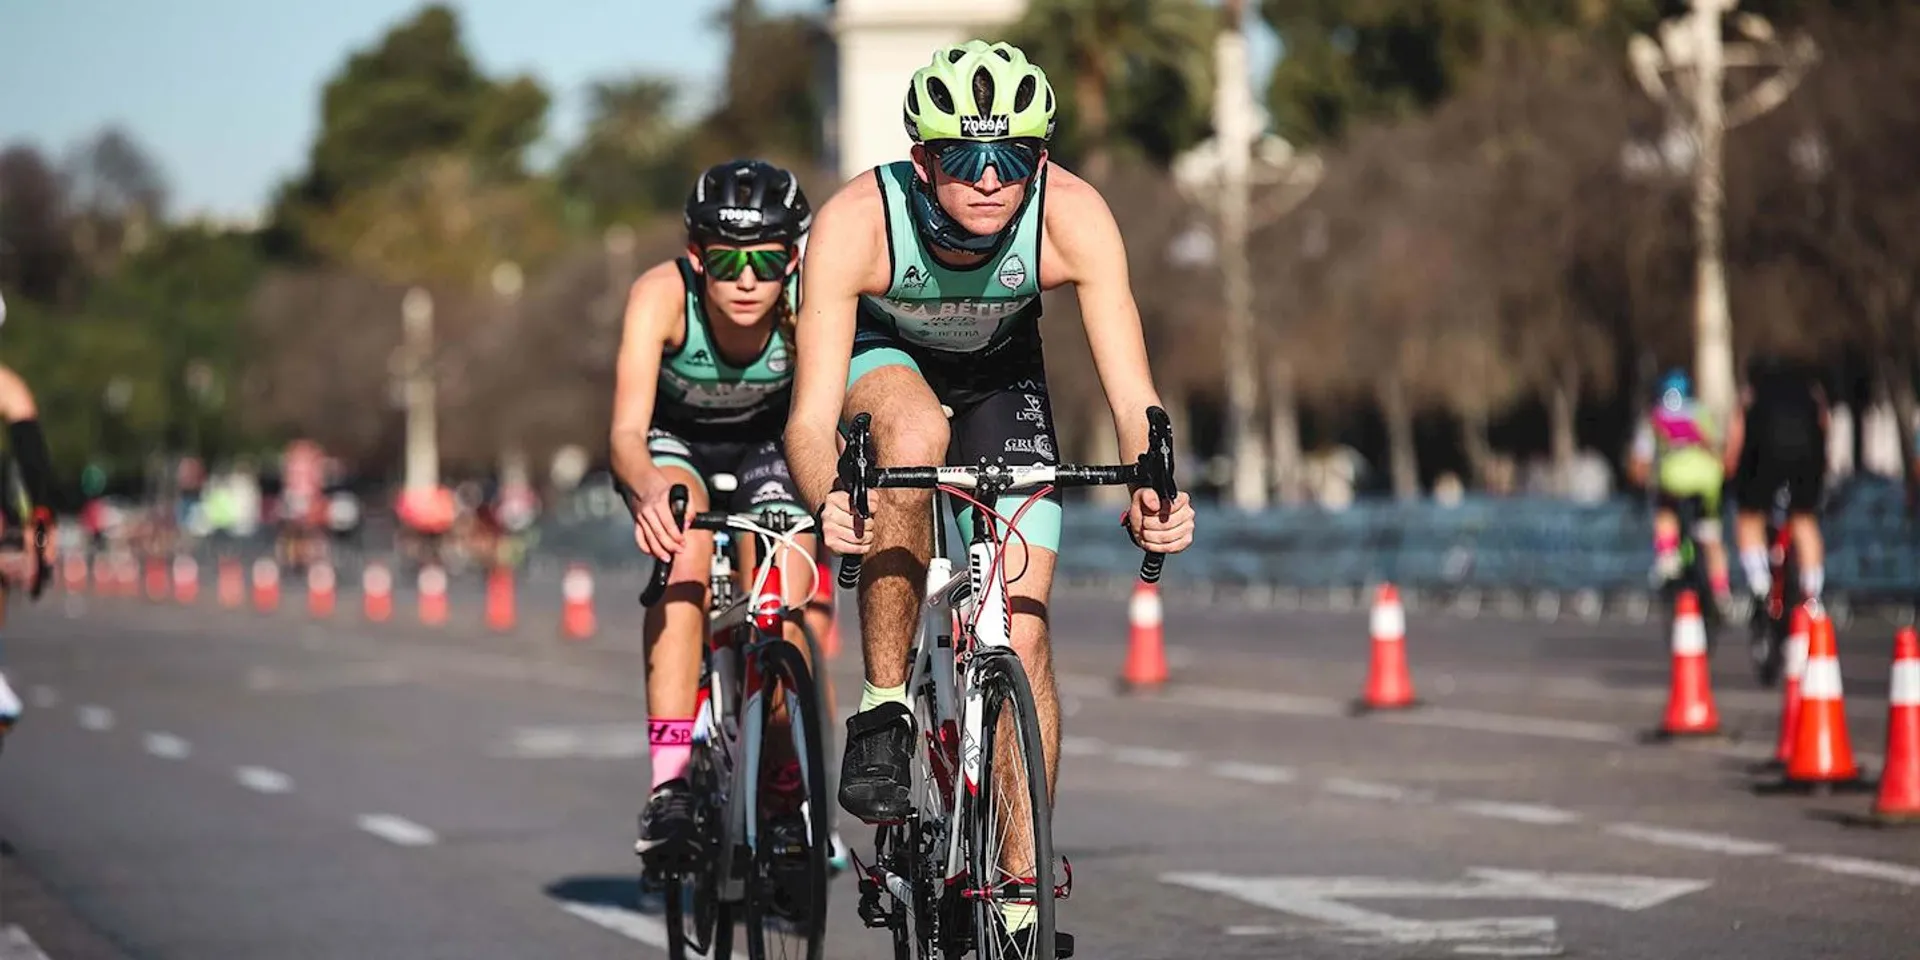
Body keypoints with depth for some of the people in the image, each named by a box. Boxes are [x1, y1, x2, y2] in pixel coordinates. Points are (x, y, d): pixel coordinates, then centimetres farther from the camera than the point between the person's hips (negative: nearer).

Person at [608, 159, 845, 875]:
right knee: (683, 549, -31)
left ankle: (796, 801, 8)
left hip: (768, 444, 2)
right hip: (673, 440, -2)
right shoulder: (662, 294, -34)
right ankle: (670, 786, -35)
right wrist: (648, 491, -63)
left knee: (787, 610, -15)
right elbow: (628, 431, -41)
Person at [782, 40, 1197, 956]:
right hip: (880, 357, -2)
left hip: (1000, 372, 2)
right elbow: (811, 416, -40)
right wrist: (827, 501, -61)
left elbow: (1131, 392, -35)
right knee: (914, 436, -38)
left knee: (1022, 636, -9)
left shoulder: (1073, 217, -33)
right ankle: (882, 711, -23)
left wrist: (1149, 488, -56)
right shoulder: (855, 223, -37)